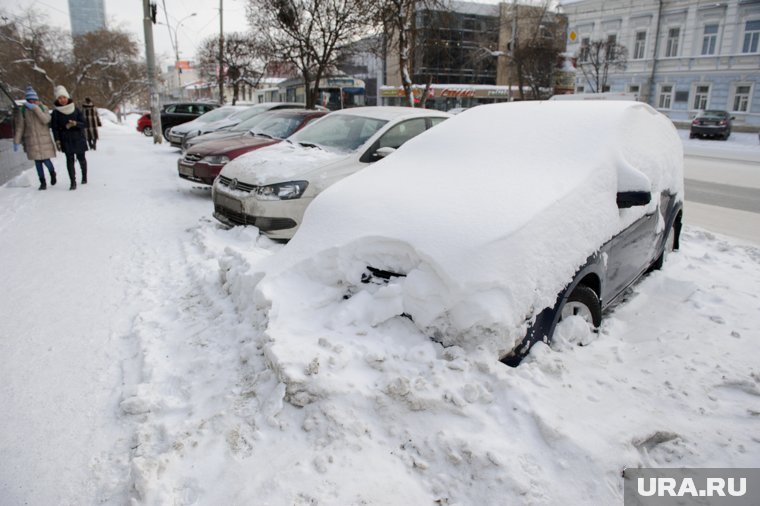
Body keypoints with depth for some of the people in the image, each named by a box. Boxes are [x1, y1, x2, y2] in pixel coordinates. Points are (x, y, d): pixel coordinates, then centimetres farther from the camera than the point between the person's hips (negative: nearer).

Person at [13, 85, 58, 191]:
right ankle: (43, 182, 12)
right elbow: (19, 127, 3)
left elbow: (46, 120, -17)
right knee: (38, 162, 2)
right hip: (31, 141, 1)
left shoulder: (43, 108, 2)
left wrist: (35, 108, -22)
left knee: (46, 160, -6)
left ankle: (52, 173, 27)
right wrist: (17, 141, 0)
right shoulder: (22, 110, 3)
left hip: (44, 140, -1)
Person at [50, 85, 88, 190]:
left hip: (78, 138, 1)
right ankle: (73, 182, -7)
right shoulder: (56, 112, 0)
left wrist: (75, 123, -20)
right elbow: (54, 128, 2)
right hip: (66, 140, 0)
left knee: (81, 158, 8)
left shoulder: (76, 109, -1)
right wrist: (57, 141, -5)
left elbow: (84, 124, 0)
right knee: (69, 159, -7)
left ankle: (84, 176, 32)